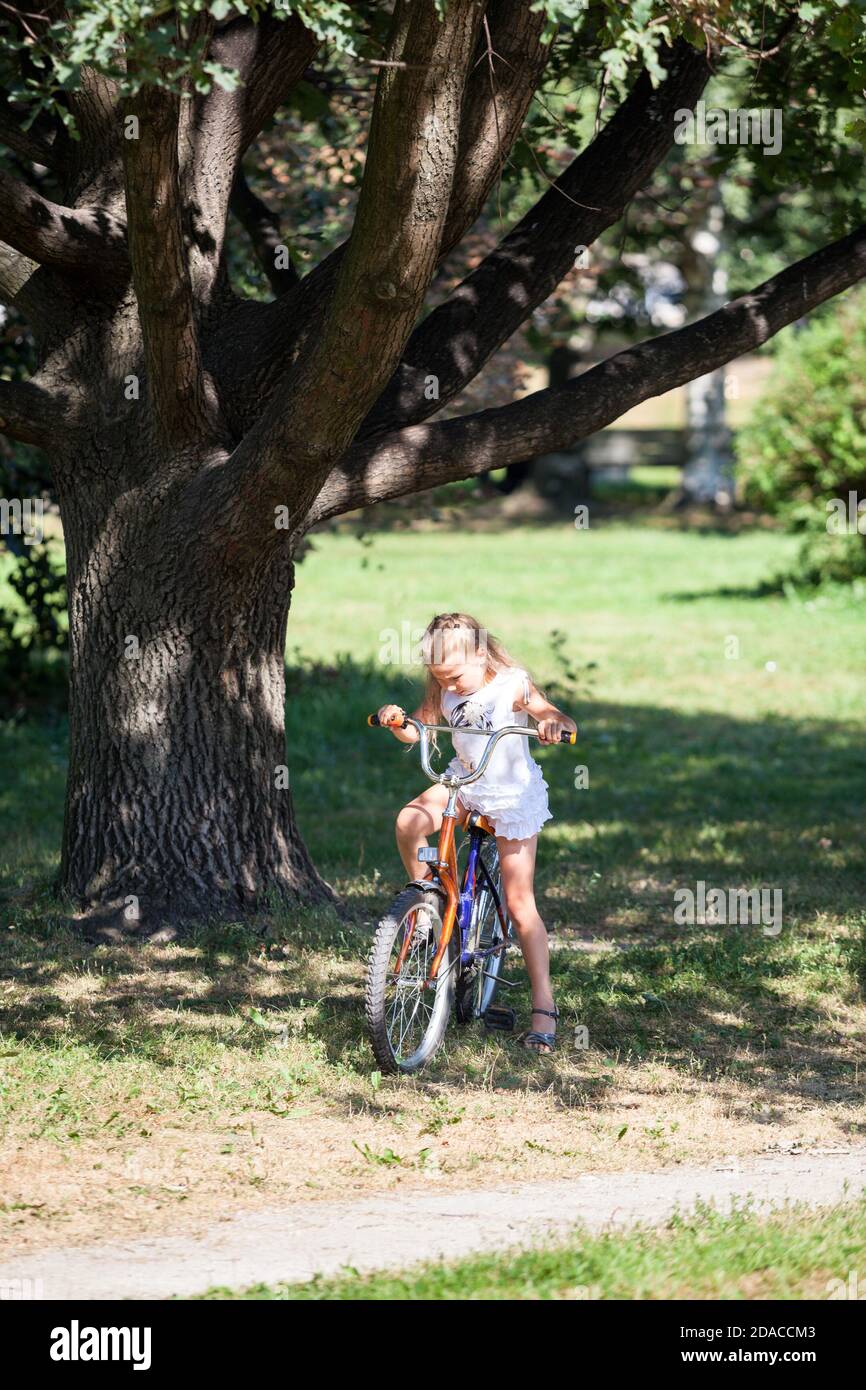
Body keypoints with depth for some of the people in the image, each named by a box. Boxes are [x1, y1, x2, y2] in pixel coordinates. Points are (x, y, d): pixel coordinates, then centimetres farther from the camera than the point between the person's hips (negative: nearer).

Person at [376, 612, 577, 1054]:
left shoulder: (512, 686, -18)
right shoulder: (444, 693, -4)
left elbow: (567, 725, -25)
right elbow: (415, 731, -2)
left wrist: (552, 723, -49)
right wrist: (395, 720, -24)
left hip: (512, 796, -4)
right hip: (462, 785, 4)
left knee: (519, 901, -5)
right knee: (409, 822, -27)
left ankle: (544, 1007, 1)